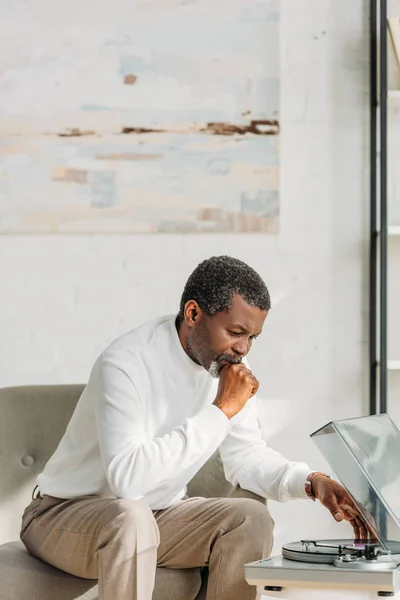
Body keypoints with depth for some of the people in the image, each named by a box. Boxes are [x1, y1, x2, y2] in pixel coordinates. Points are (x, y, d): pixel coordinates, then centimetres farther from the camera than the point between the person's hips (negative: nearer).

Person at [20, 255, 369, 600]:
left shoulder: (228, 366, -4)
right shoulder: (127, 364, -27)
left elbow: (248, 456, 7)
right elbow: (127, 477, -40)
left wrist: (311, 482, -14)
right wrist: (220, 411, -35)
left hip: (158, 515, 7)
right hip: (66, 514, -7)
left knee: (251, 518, -16)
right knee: (130, 517, -38)